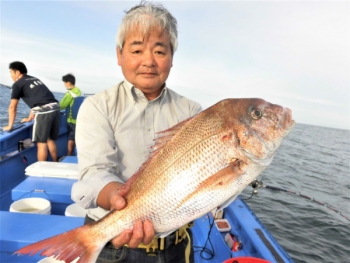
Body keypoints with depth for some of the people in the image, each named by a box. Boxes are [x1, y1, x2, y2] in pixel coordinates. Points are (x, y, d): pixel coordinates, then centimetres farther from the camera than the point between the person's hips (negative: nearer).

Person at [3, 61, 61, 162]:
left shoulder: (17, 84, 8)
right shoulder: (35, 79, 28)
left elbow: (12, 107, 7)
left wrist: (10, 126, 17)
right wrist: (30, 118, 43)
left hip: (44, 111, -7)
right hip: (55, 108, 7)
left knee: (41, 143, 3)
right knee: (50, 139, 19)